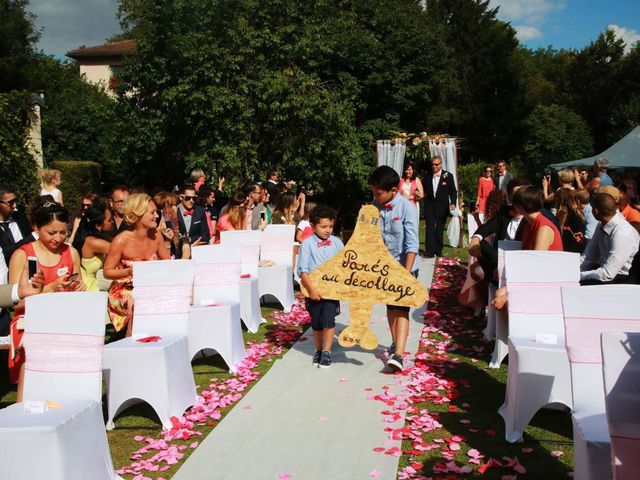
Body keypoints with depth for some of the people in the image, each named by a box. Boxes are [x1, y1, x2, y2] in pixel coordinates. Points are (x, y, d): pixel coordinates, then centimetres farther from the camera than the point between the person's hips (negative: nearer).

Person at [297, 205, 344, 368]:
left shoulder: (337, 242, 2)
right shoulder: (307, 244, -6)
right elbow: (303, 270, -9)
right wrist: (311, 289, -15)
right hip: (314, 290, -1)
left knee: (329, 319, -9)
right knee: (316, 322, 11)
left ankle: (326, 352, 4)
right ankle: (318, 350, 30)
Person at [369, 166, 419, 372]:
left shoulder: (407, 208, -19)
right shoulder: (374, 206, -4)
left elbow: (412, 244, -20)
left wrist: (406, 273, -24)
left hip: (404, 266, -5)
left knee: (401, 309, -9)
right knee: (390, 306, 17)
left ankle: (398, 355, -13)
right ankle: (395, 343, 35)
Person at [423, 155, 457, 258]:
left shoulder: (448, 176, 0)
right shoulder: (427, 176, 7)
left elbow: (453, 191, -1)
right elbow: (424, 190, 17)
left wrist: (453, 202, -14)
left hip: (442, 207, -1)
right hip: (429, 206, 1)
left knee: (439, 229, 7)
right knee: (430, 229, -5)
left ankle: (438, 251, 16)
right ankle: (430, 251, -5)